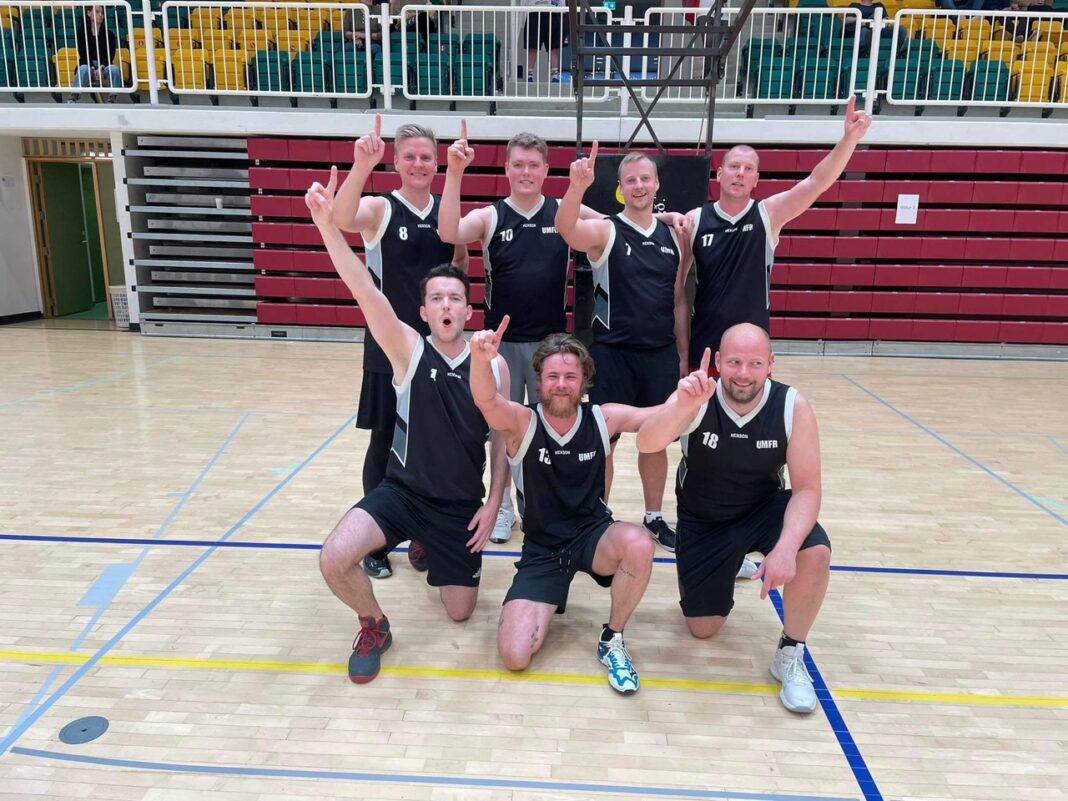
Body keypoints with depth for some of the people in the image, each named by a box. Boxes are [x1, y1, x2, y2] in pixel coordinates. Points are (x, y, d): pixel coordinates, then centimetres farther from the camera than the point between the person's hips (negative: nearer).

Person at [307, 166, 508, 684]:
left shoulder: (493, 366, -3)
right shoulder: (408, 350, -9)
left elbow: (503, 439, 3)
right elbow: (366, 292, -25)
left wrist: (493, 504, -4)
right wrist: (328, 224, -37)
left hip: (462, 504, 2)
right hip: (401, 491, -2)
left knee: (460, 612, 9)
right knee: (334, 559, -27)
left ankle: (429, 548, 42)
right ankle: (373, 625, 7)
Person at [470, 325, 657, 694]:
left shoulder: (604, 419, -7)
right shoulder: (521, 423, -14)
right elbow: (487, 401, -35)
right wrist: (480, 359, -58)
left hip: (594, 535, 1)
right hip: (542, 550, -1)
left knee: (639, 545, -35)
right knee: (514, 655, -15)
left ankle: (612, 639, -5)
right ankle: (552, 597, 20)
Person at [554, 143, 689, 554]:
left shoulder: (673, 236, 8)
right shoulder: (605, 231, -4)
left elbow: (679, 301, 12)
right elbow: (566, 228, -27)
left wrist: (682, 353, 10)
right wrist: (578, 186, -45)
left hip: (661, 354, 4)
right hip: (612, 353, -4)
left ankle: (655, 517, 29)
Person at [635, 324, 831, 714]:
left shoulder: (793, 407, -22)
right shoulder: (696, 399, -25)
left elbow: (806, 488, -19)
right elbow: (646, 444, -41)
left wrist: (786, 548, -36)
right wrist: (683, 405, -61)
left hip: (765, 507, 0)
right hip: (702, 521, 0)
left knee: (815, 553, -31)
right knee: (703, 628, 6)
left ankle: (790, 654, -5)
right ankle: (726, 571, 40)